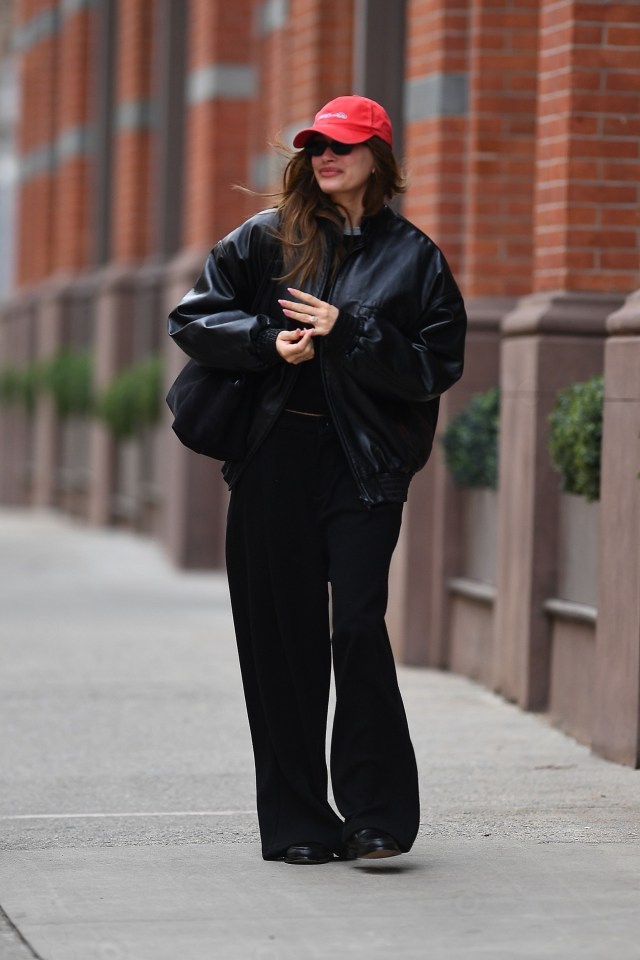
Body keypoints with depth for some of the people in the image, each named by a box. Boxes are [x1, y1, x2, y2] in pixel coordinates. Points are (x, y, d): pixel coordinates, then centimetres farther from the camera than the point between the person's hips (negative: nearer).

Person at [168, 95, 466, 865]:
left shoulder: (413, 257, 6)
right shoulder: (266, 239, 10)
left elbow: (437, 365, -1)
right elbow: (191, 318, 6)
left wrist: (346, 333, -11)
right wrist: (269, 341, -9)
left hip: (364, 464, -2)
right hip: (273, 463, 2)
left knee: (358, 628, -12)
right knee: (282, 637, 3)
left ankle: (377, 814, -1)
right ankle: (296, 821, 11)